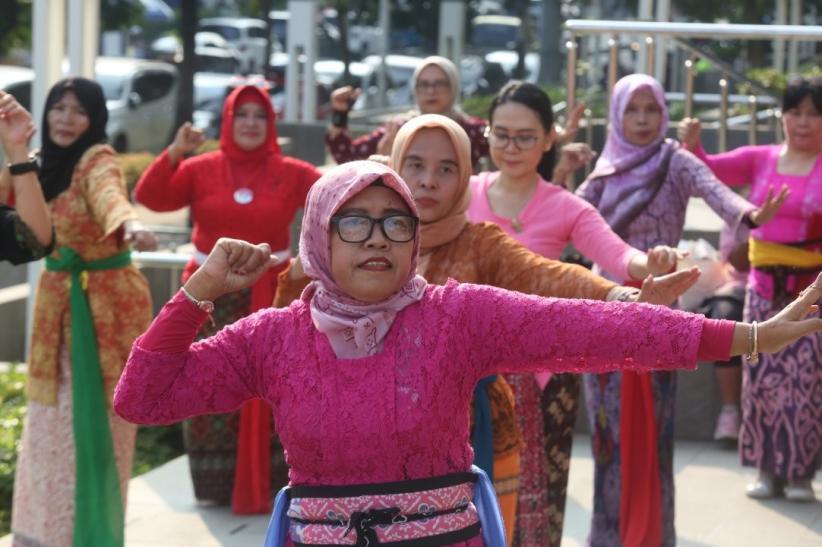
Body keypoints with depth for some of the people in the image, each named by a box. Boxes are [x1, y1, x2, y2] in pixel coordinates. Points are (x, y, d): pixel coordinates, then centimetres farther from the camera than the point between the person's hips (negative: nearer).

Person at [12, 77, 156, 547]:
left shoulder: (98, 160, -16)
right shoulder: (46, 163, 7)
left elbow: (108, 195, -38)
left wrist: (129, 224, -62)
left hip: (107, 302, -7)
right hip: (59, 301, 7)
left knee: (96, 420, -3)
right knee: (53, 422, 12)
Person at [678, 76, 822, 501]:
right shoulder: (760, 159, 5)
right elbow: (710, 170, 0)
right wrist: (692, 145, -19)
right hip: (764, 286, 3)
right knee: (762, 377, 6)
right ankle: (767, 469, 17)